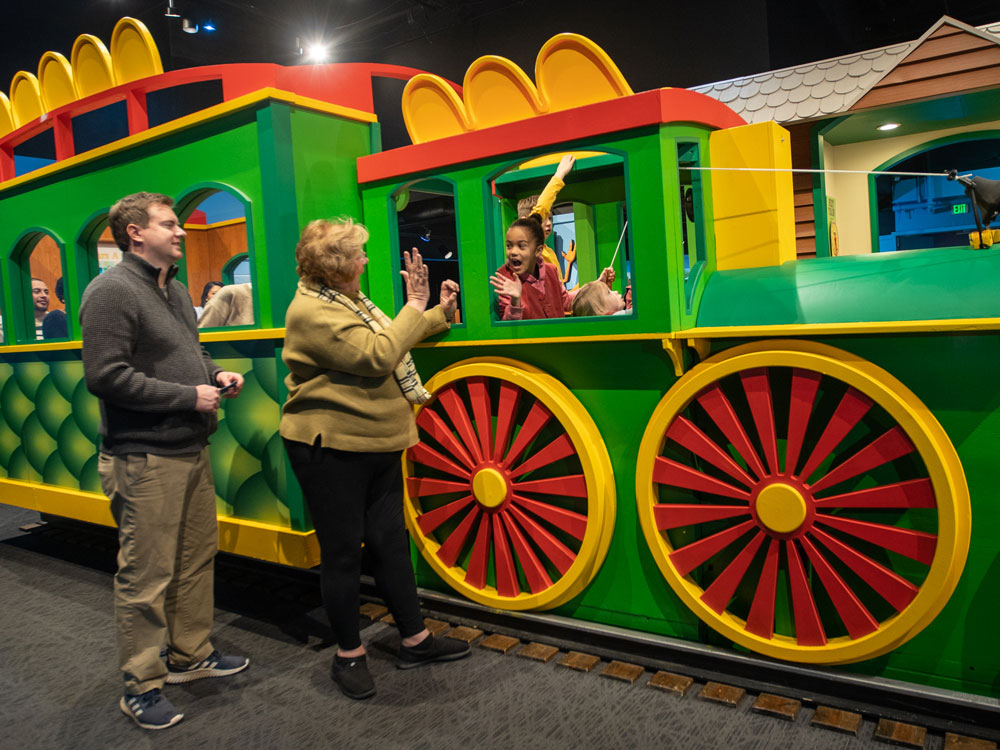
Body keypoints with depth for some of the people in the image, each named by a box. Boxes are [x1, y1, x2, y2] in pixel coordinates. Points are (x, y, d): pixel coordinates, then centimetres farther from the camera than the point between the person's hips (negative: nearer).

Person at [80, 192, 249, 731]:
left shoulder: (175, 291, 15)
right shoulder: (111, 292, -13)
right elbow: (105, 376, -21)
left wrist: (216, 374, 5)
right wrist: (189, 396, -18)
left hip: (190, 451, 9)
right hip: (144, 459, -9)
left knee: (196, 559, 17)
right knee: (147, 575, 1)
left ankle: (190, 655, 34)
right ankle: (141, 686, 17)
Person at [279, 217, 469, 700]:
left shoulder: (348, 300, 16)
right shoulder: (312, 311, -17)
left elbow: (393, 341, 24)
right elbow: (377, 356, -25)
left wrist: (441, 312, 17)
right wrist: (415, 307, -16)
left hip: (375, 443, 9)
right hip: (329, 447, -9)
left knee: (390, 541, 14)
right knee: (343, 551, 4)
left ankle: (414, 641, 26)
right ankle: (349, 654, 21)